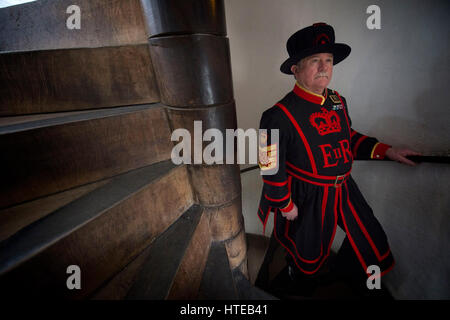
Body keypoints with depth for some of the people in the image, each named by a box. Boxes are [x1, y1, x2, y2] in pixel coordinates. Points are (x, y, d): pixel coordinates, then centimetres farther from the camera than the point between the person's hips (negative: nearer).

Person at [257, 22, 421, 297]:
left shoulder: (338, 101, -1)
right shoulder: (280, 116, -23)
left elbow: (348, 137, 13)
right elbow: (272, 168, -19)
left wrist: (385, 150, 2)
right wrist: (285, 205, -12)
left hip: (345, 189, 6)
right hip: (307, 197, -6)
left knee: (372, 239, 19)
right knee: (309, 251, 18)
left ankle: (349, 273, 54)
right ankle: (299, 283, 57)